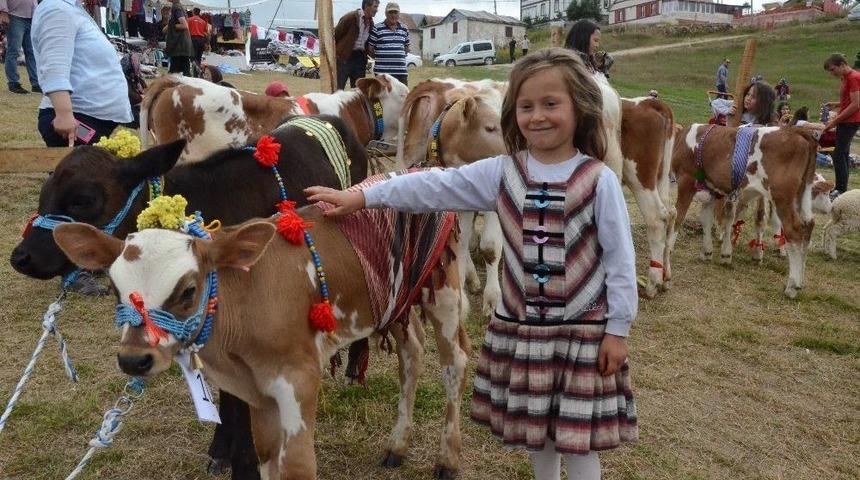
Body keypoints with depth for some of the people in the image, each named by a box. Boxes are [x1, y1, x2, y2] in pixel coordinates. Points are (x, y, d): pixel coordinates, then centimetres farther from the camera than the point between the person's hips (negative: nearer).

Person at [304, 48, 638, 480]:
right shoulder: (502, 172, -1)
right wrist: (362, 196, -11)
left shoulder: (599, 180, -10)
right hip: (520, 324, 4)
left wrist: (618, 327, -7)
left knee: (579, 434, 6)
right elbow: (437, 186, -6)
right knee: (533, 427, 18)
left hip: (584, 329, -3)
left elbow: (619, 256, -7)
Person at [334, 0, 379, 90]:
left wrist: (365, 59, 9)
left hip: (360, 58, 6)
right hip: (344, 57, -6)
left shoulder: (370, 22, 9)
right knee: (338, 89, -4)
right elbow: (335, 35, -5)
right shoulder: (351, 17, -9)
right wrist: (336, 53, -4)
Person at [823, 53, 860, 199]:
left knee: (838, 155, -12)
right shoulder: (846, 78, 15)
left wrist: (836, 120, -17)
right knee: (842, 154, 11)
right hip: (845, 121, 10)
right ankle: (841, 189, 16)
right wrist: (836, 104, 7)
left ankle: (841, 190, -12)